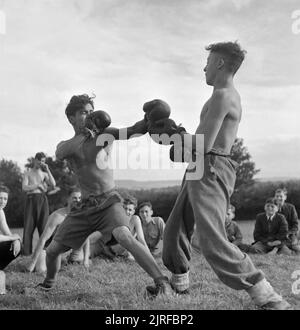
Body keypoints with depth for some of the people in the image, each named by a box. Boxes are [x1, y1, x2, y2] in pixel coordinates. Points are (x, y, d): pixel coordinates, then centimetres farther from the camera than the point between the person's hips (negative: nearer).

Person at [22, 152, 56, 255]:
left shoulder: (44, 174, 19)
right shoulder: (28, 173, 14)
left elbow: (53, 185, 1)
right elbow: (24, 187, -1)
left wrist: (47, 170, 0)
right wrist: (38, 185, -5)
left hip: (42, 199, 1)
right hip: (31, 199, -1)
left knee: (43, 225, -7)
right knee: (28, 225, -8)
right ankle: (26, 251, -8)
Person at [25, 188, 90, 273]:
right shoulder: (57, 216, -33)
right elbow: (43, 239, -33)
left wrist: (86, 258, -14)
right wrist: (32, 262, -34)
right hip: (49, 245, -6)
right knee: (41, 270, -23)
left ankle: (74, 258, 11)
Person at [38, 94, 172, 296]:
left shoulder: (104, 134, 1)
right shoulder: (66, 145, 7)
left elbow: (133, 131, -15)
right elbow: (60, 154, -18)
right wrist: (84, 134, -24)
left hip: (109, 201, -4)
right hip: (85, 207, 4)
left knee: (124, 236, -34)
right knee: (52, 250, 8)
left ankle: (162, 283, -31)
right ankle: (48, 284, 39)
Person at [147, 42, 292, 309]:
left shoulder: (223, 95, -12)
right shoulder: (229, 96, 21)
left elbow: (202, 146, -19)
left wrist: (175, 133, -2)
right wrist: (176, 132, 19)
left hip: (210, 172, -11)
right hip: (199, 171, 11)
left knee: (213, 242, -21)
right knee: (175, 230, 20)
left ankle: (271, 300, -17)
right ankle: (179, 283, 39)